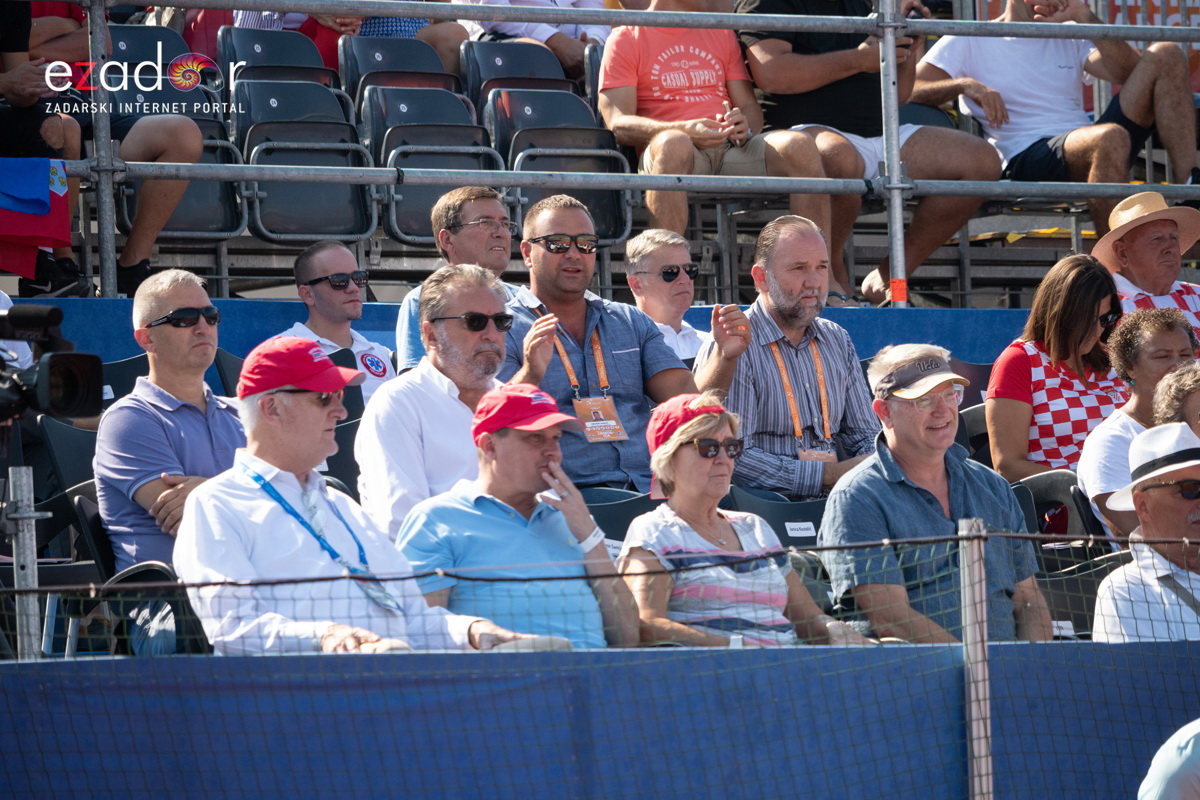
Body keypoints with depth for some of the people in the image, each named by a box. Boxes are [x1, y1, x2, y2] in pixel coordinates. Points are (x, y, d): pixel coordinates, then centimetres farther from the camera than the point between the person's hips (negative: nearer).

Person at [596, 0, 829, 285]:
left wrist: (745, 126, -8)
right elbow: (617, 124, -3)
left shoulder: (722, 34, 25)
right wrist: (685, 130, -21)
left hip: (732, 150, 4)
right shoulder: (626, 39, 9)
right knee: (672, 144, -40)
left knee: (799, 148, -25)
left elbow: (749, 106, 19)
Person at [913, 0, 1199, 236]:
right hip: (1027, 159, -5)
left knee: (1165, 55, -8)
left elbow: (1131, 73, 9)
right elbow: (906, 91, 0)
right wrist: (964, 85, -18)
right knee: (1110, 137, -39)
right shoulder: (969, 41, 13)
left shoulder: (1069, 38, 26)